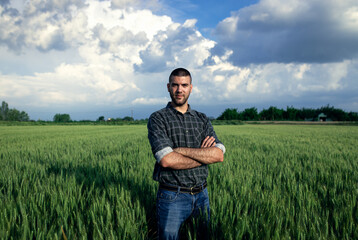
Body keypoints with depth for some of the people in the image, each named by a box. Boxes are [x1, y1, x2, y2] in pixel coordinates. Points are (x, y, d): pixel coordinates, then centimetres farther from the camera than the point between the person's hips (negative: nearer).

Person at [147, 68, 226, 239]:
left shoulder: (202, 119, 8)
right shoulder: (157, 119, -5)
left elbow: (219, 155, -8)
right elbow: (166, 160, -20)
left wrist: (180, 150, -16)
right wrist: (204, 156, -10)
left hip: (201, 195, 4)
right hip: (172, 197, -4)